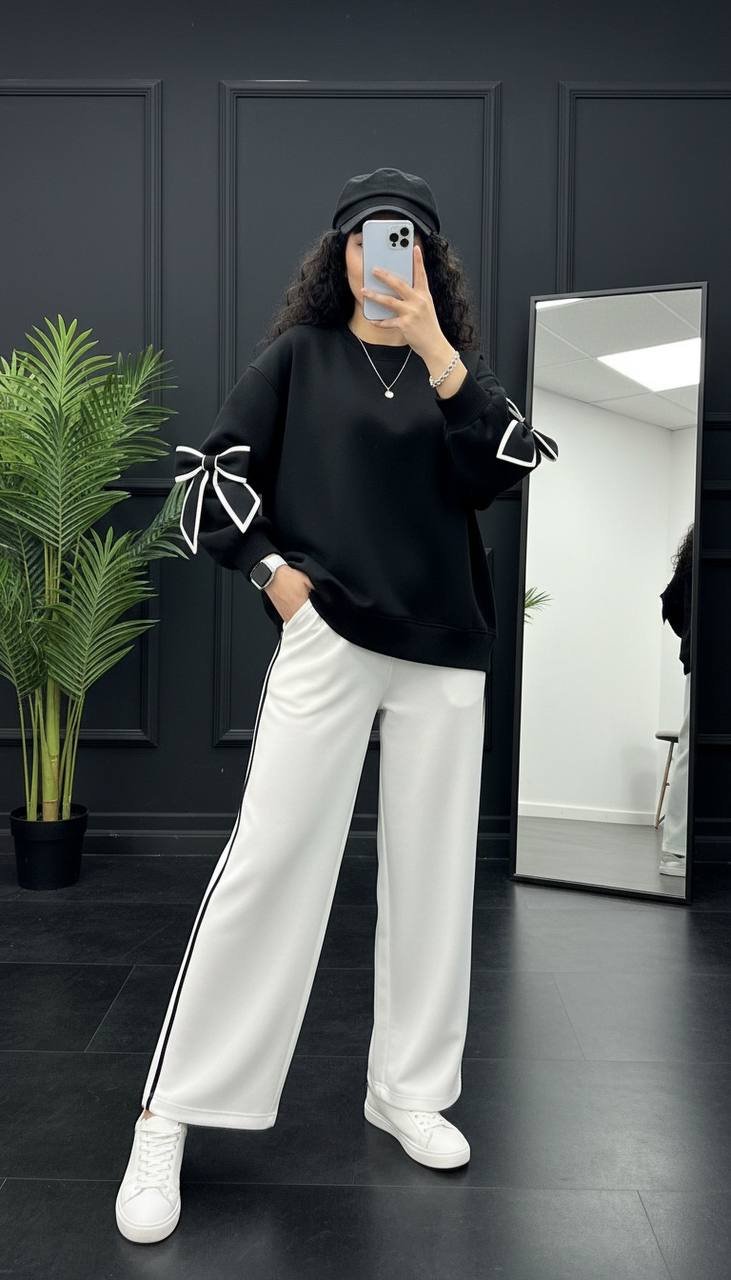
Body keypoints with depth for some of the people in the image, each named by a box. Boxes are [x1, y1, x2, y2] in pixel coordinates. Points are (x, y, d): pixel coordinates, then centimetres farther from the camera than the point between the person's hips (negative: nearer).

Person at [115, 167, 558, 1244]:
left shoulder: (456, 364, 11)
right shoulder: (299, 356, 7)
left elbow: (498, 475, -5)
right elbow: (210, 470, 6)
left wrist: (437, 353, -13)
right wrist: (274, 573, -3)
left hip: (446, 649, 3)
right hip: (325, 639, -3)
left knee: (432, 871, 8)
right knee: (267, 863, -6)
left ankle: (409, 1090, 25)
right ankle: (169, 1118, 5)